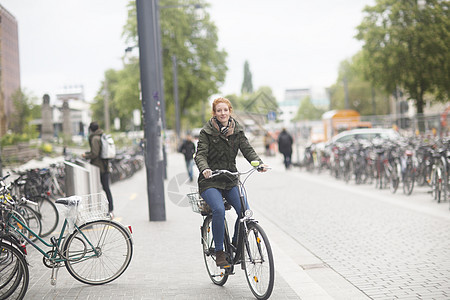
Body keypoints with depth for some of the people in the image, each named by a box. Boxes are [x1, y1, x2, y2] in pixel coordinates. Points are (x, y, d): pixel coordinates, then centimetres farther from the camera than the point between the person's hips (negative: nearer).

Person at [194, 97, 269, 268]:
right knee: (219, 210, -29)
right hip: (210, 182, -3)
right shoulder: (207, 132, -3)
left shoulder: (237, 131, 8)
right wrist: (204, 169, -34)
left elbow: (247, 150, 0)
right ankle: (219, 253, -17)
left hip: (230, 181, 3)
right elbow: (200, 155, -12)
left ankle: (236, 244, 7)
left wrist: (259, 163, -20)